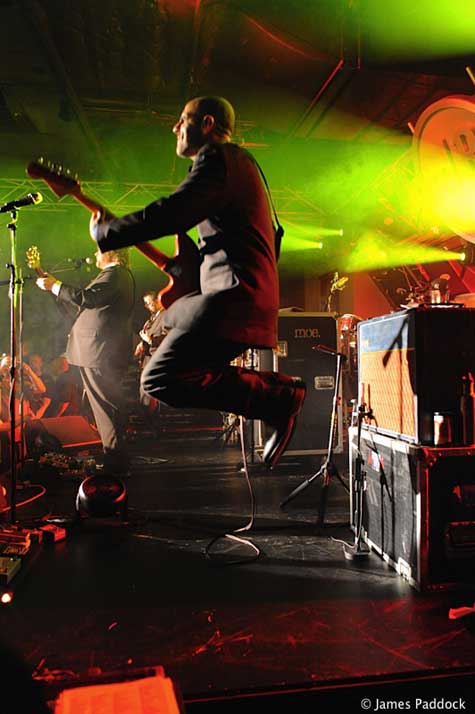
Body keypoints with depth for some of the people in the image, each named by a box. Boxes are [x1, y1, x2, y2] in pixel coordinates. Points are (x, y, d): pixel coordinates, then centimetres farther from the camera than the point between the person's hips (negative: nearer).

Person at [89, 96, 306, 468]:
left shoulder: (217, 157, -5)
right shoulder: (237, 161, 27)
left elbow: (169, 214, -19)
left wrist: (103, 231, -7)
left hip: (236, 295, -11)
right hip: (242, 295, 11)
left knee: (159, 379, -13)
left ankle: (278, 397, -14)